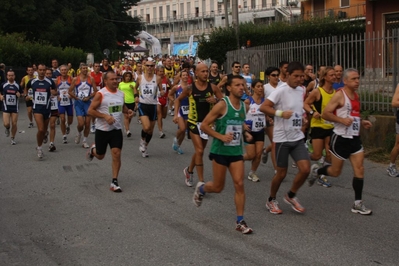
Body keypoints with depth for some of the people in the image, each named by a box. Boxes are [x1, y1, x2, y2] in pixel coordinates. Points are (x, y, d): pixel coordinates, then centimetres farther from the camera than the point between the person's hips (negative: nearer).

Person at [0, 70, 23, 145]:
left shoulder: (18, 86, 0)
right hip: (6, 107, -1)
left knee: (14, 124, 1)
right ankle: (7, 129, 26)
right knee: (6, 124, -12)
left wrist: (19, 95, -10)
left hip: (15, 108, 1)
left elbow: (22, 93, 12)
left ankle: (13, 138, 19)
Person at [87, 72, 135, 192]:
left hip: (117, 129, 3)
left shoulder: (121, 94, 3)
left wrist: (128, 111, 0)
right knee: (100, 156, 13)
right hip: (102, 129, -3)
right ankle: (93, 150, 49)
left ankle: (114, 182, 3)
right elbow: (90, 110, -14)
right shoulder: (100, 94, -15)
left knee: (116, 155, -5)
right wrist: (105, 116, -25)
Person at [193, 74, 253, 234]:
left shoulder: (243, 106, 6)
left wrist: (245, 133, 4)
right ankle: (201, 188, 40)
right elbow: (204, 125, -14)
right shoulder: (222, 105, -14)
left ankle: (240, 222, 3)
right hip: (220, 151, -5)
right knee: (218, 187, 6)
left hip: (236, 151, 5)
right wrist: (221, 136, -24)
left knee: (239, 184, -5)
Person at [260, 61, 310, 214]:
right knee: (281, 173, 3)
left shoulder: (301, 90, 8)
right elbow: (263, 107, -19)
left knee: (305, 169, -5)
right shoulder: (281, 90, -14)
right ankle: (271, 200, 26)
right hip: (282, 138, -6)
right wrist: (280, 113, -29)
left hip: (298, 137, 6)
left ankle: (291, 196, 18)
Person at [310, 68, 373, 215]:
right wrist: (342, 120, -24)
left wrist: (361, 122, 10)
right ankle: (316, 171, 35)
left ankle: (358, 204, 5)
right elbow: (325, 114, -17)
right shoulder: (339, 95, -12)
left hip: (355, 138, 7)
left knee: (359, 170, -1)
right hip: (341, 138, -7)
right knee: (335, 171, 5)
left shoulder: (356, 96, 12)